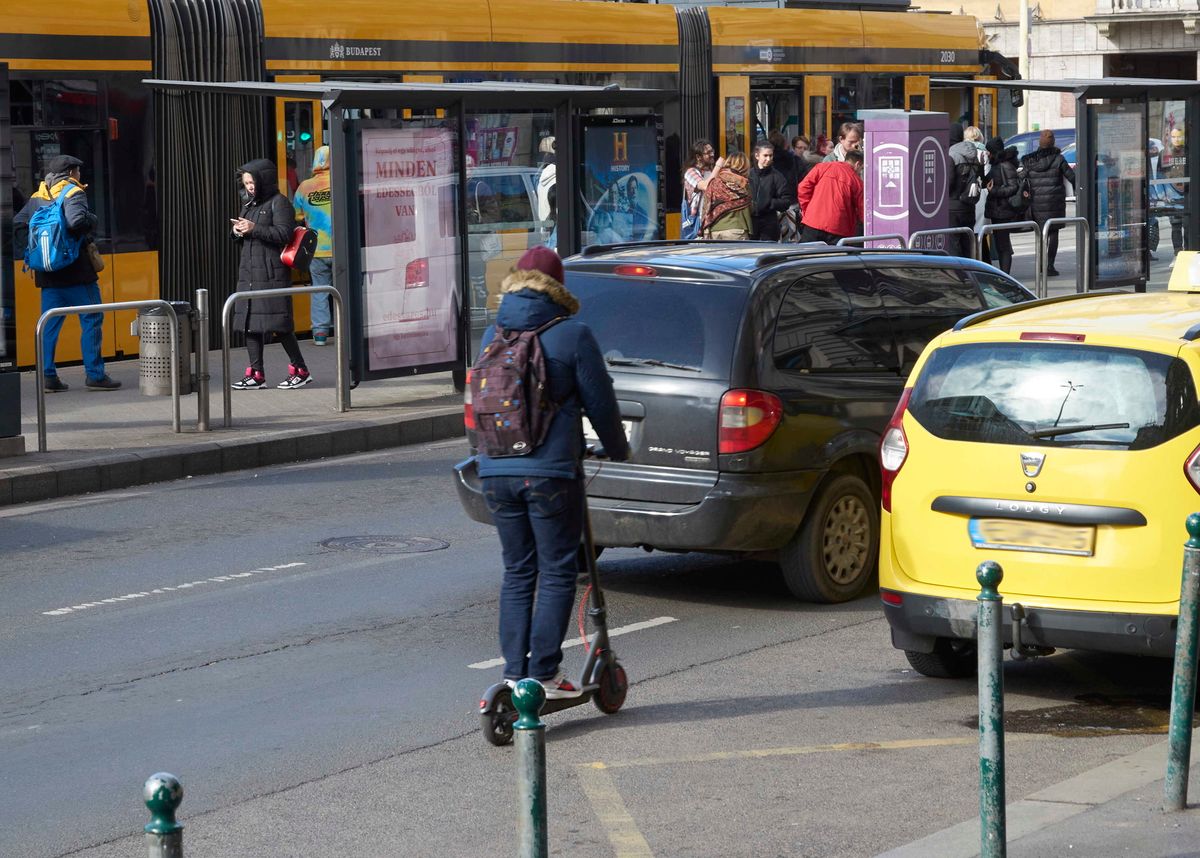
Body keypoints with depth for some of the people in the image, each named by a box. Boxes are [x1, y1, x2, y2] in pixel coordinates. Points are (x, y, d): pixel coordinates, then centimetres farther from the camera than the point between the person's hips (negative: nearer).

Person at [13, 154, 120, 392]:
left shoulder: (36, 198, 13)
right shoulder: (73, 193, -8)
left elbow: (18, 225, 9)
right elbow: (77, 221, -25)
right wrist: (92, 220, -5)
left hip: (48, 274, 6)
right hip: (76, 272, -6)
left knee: (50, 325, 9)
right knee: (91, 320, 1)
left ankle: (48, 377, 6)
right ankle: (95, 374, -1)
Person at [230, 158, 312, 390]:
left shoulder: (279, 203, -6)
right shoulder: (249, 205, 19)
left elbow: (284, 234, -16)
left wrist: (254, 229, -21)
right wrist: (238, 232, 2)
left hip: (272, 274, -8)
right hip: (249, 272, 8)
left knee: (278, 325, -7)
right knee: (249, 324, 5)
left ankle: (300, 370, 2)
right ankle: (256, 375, 8)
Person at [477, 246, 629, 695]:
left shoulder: (494, 334, 8)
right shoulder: (571, 334, -6)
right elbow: (599, 402, -2)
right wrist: (617, 449, 16)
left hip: (496, 471, 5)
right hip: (551, 472, -5)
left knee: (516, 572, 13)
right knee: (556, 572, 4)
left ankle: (514, 672, 11)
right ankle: (544, 675, 1)